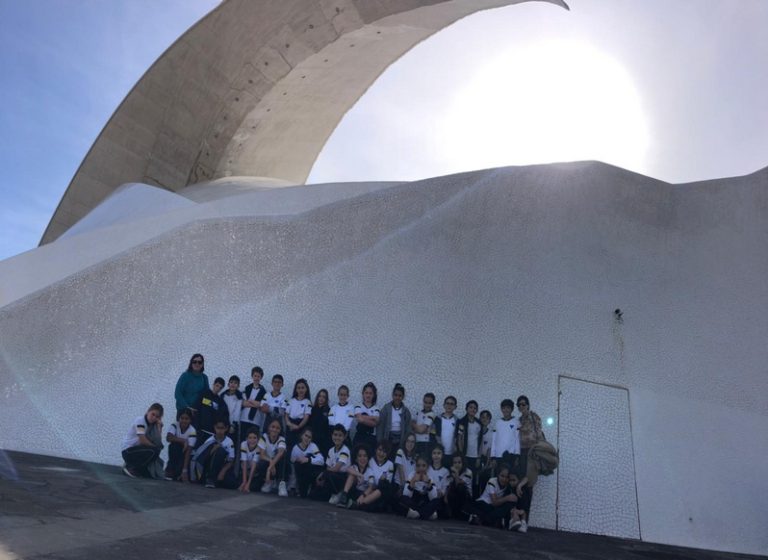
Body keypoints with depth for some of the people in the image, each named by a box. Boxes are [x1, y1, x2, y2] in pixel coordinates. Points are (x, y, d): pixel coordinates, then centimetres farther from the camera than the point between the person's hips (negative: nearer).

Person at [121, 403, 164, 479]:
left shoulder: (154, 424, 6)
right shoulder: (140, 420, -14)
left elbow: (159, 442, -7)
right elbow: (143, 441, -23)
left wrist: (159, 425, -10)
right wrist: (155, 447, -12)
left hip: (139, 451, 7)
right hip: (128, 451, -7)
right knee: (154, 451, -29)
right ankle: (130, 468, -12)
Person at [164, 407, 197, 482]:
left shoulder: (192, 431, -25)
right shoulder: (175, 425, -17)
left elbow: (188, 451, -32)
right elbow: (168, 438, -34)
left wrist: (185, 470, -40)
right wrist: (183, 440, -36)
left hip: (185, 454, -1)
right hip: (175, 452, 1)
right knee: (174, 445, -27)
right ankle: (170, 469, -17)